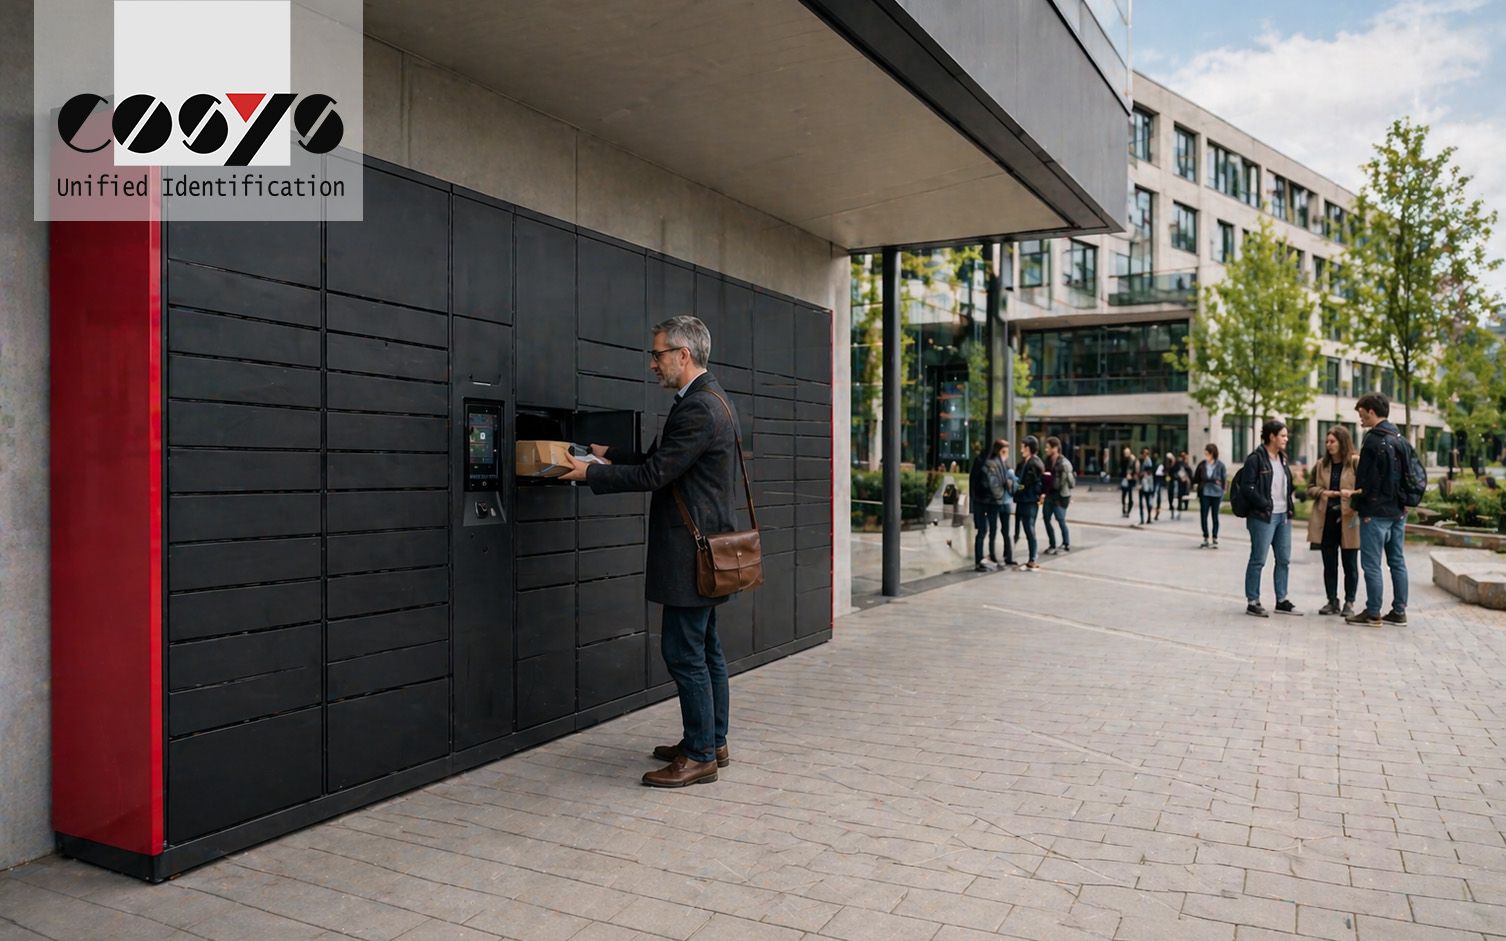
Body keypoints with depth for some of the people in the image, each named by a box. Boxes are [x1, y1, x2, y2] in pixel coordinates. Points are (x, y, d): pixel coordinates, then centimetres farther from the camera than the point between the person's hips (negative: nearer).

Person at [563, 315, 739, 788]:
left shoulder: (698, 409, -19)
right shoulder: (709, 399, 15)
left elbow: (654, 473, -20)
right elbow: (659, 459, 21)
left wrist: (591, 473, -10)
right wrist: (610, 455, 18)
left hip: (692, 551, -11)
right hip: (705, 544, 11)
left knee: (684, 652, -4)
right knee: (705, 649, 16)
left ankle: (700, 757, 4)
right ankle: (712, 742, 26)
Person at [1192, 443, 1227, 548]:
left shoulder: (1220, 465, -6)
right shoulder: (1202, 465, 0)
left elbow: (1224, 480, -2)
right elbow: (1196, 478, 9)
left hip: (1216, 494, -2)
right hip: (1204, 493, 2)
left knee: (1215, 516, 8)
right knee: (1203, 516, 1)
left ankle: (1215, 539, 17)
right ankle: (1205, 539, 12)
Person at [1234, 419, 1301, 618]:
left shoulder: (1282, 458, 16)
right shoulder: (1256, 458, -10)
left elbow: (1287, 485, 23)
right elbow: (1247, 487, -16)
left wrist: (1289, 506, 10)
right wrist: (1265, 505, -17)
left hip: (1283, 516, 9)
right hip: (1263, 517, -8)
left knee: (1284, 560, 11)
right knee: (1258, 560, -3)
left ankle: (1282, 600, 21)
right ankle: (1252, 602, 4)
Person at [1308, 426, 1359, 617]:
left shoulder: (1356, 463, -5)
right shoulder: (1321, 465, 11)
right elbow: (1310, 488, 15)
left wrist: (1352, 494, -24)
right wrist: (1322, 492, -4)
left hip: (1348, 520, -4)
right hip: (1326, 520, 4)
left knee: (1350, 565, 6)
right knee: (1329, 564, 9)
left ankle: (1349, 603, 15)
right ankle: (1332, 601, 17)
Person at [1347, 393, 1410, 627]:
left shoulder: (1373, 440, -15)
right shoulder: (1401, 439, 12)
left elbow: (1364, 479, -14)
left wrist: (1354, 505, -2)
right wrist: (1401, 502, 19)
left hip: (1376, 512, -9)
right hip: (1399, 511, 9)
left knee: (1372, 564, -3)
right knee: (1397, 562, 12)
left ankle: (1373, 613, 0)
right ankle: (1399, 611, 17)